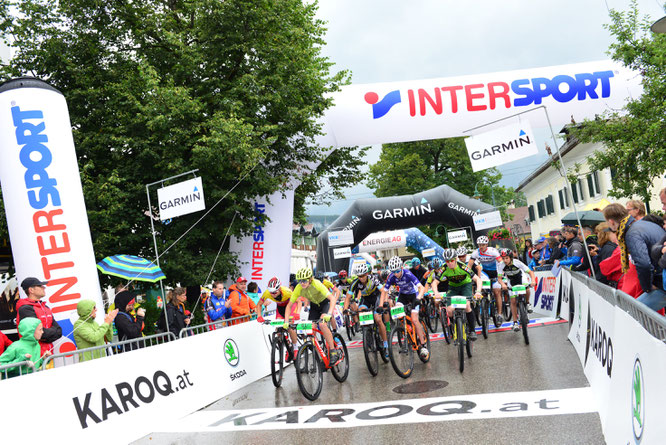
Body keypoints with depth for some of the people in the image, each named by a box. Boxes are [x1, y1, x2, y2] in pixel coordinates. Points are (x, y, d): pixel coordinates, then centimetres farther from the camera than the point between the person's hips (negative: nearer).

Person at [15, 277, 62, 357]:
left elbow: (58, 330, 11)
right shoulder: (25, 309, -9)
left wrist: (47, 338, -7)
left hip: (48, 354, 7)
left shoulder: (46, 308, 17)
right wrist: (53, 332, -1)